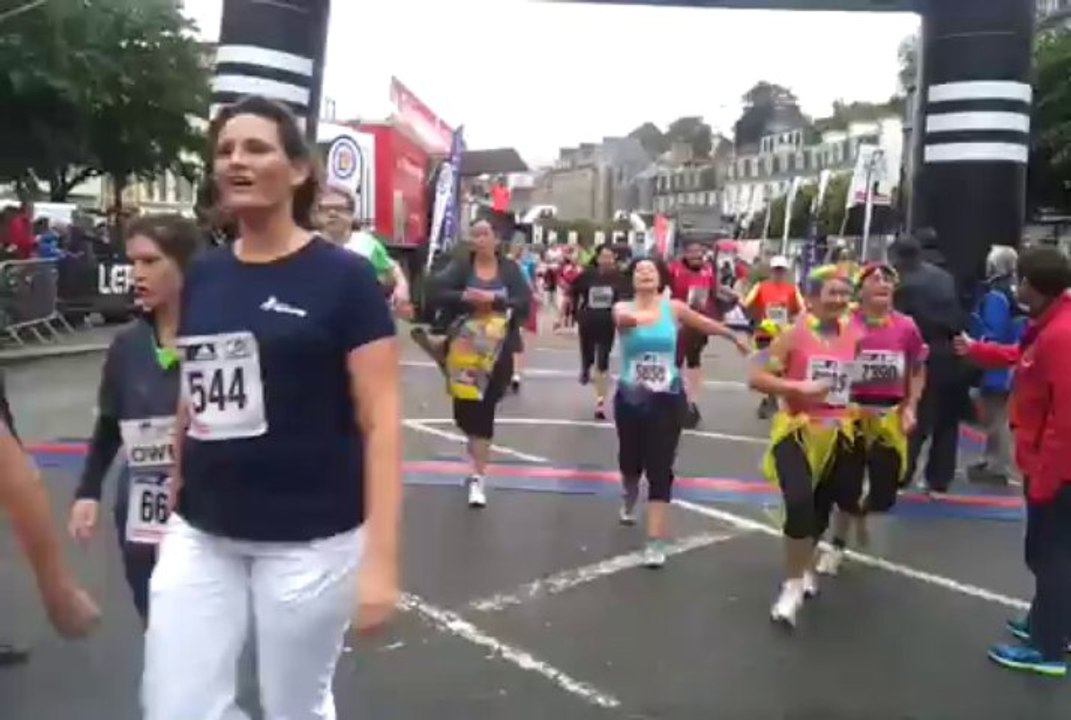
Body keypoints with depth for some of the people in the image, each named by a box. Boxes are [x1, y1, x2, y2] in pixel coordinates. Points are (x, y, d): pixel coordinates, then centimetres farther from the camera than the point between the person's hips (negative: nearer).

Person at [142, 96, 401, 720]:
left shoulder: (344, 277, -10)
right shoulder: (202, 276, 6)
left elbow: (381, 420, -13)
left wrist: (381, 557, -18)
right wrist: (172, 500, 16)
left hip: (309, 540, -5)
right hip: (201, 535, 5)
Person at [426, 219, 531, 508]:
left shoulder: (510, 269, 0)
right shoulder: (460, 266, -1)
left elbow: (525, 303, -9)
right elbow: (435, 292, -11)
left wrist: (494, 299, -22)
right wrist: (465, 297, -25)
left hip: (497, 351, 0)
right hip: (464, 349, 1)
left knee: (484, 411, -1)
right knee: (463, 410, 5)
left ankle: (477, 477, 8)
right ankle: (476, 448, 42)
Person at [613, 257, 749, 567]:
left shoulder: (674, 308, -3)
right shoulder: (623, 308, -7)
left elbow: (705, 323, 15)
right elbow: (623, 318, -33)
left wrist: (735, 337, 30)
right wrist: (633, 319, -57)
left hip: (668, 400, -1)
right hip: (630, 398, 1)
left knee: (661, 469, -6)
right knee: (630, 461, 18)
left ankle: (655, 543, -3)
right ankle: (629, 502, 52)